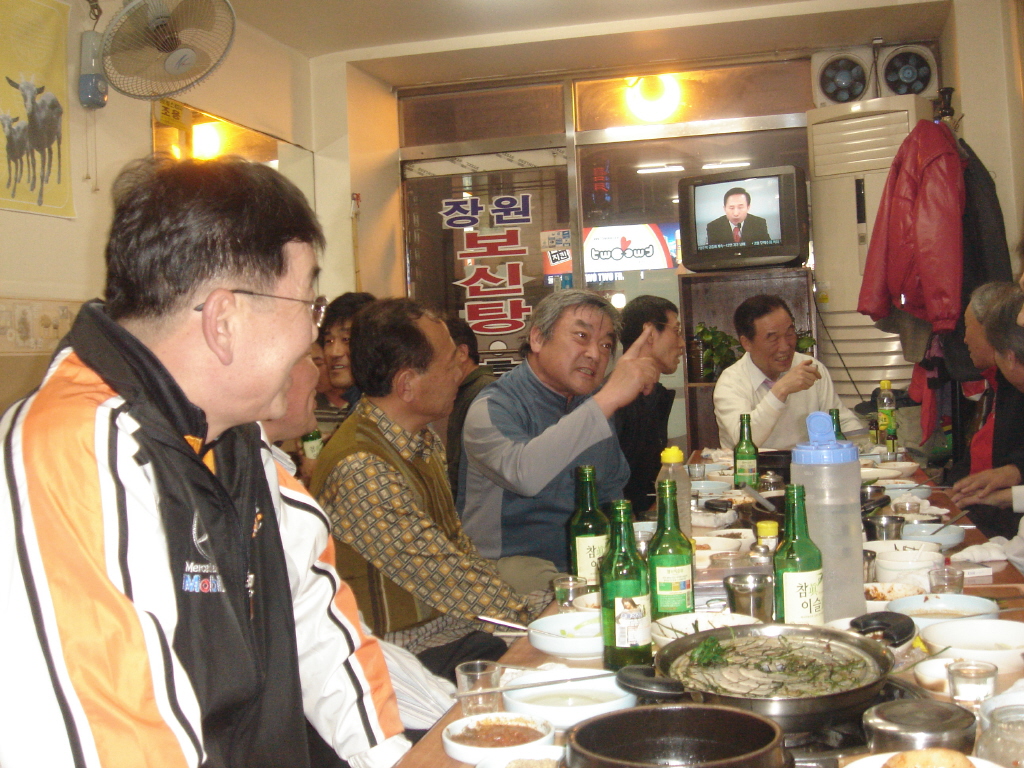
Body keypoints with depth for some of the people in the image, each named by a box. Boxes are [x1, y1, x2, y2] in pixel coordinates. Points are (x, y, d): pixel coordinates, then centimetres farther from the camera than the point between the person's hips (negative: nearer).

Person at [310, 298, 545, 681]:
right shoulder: (360, 472, -23)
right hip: (419, 661, -8)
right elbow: (446, 577, -21)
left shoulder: (425, 440, 8)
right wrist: (539, 610, -12)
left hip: (461, 633, 8)